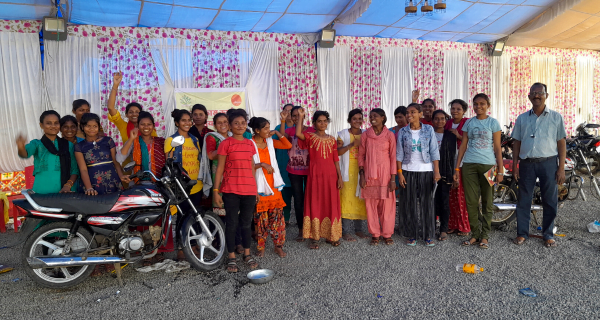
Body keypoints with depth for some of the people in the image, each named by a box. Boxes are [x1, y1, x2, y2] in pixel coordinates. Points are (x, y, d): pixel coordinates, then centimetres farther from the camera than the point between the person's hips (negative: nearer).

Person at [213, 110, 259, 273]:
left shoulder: (250, 144, 10)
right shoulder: (226, 143, -3)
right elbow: (220, 168, -4)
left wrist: (256, 189, 16)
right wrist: (216, 190, -8)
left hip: (249, 190, 4)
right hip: (231, 190, -4)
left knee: (247, 222, 12)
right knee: (231, 223, 4)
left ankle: (247, 254, 26)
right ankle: (231, 257, 16)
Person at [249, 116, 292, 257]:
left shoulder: (270, 142, 8)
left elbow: (288, 145, 2)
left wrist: (277, 133, -1)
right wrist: (262, 164, -22)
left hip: (273, 185, 5)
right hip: (259, 186, -5)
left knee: (277, 216, 5)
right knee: (261, 218, 3)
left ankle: (278, 246, 15)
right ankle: (260, 247, 18)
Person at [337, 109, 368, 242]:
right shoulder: (343, 134, 2)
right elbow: (337, 152, -8)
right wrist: (352, 145, -18)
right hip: (348, 171, -3)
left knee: (361, 199, 6)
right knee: (347, 199, -6)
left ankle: (359, 228, 19)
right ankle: (345, 232, 2)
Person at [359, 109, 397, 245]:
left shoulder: (389, 135, 0)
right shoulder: (366, 135, 4)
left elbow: (393, 157, 0)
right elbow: (361, 155, 7)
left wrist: (393, 178, -4)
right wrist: (362, 175, -1)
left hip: (385, 175, -1)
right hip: (369, 175, 1)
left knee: (387, 205, 3)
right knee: (371, 204, 4)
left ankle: (387, 234, 17)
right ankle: (375, 235, 16)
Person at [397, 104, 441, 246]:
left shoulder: (429, 129, 1)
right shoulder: (403, 132, 3)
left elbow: (434, 152, 0)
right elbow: (399, 154, 3)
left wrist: (436, 171, -7)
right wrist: (400, 173, -4)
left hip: (426, 171, -1)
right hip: (408, 171, 1)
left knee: (427, 203, 3)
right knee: (409, 204, 3)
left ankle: (428, 236, 13)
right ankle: (412, 235, 14)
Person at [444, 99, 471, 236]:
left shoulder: (467, 123, -1)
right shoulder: (447, 124, 14)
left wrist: (459, 136, -15)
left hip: (463, 162, -5)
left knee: (462, 195, -5)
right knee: (451, 195, 5)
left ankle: (464, 227, 6)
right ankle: (452, 225, 15)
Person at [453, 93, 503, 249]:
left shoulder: (493, 122, 3)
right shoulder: (469, 123, 11)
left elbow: (497, 148, 1)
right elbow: (463, 146, 10)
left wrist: (500, 170, -4)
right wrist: (457, 168, 5)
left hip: (488, 165, -2)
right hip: (469, 165, 2)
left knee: (487, 202, 2)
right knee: (471, 201, 3)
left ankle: (485, 236, 11)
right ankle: (475, 234, 13)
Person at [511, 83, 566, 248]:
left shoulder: (556, 117, 3)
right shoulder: (522, 118, 9)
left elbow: (561, 143, 1)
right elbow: (516, 143, 11)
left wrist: (561, 168, -5)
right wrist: (515, 165, 5)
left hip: (548, 163, -2)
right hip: (526, 163, 2)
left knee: (550, 200, 5)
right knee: (523, 199, 5)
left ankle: (548, 234, 19)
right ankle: (522, 233, 16)